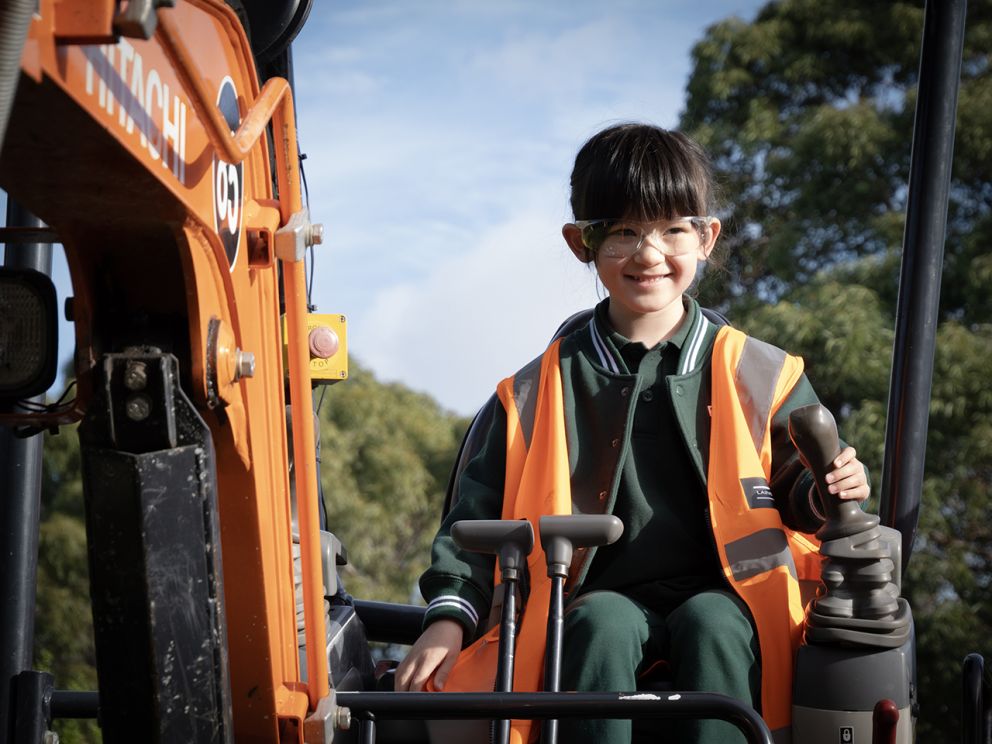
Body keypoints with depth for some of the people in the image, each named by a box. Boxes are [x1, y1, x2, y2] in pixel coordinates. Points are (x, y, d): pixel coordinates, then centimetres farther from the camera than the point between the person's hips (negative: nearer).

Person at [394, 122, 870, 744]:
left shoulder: (761, 376, 7)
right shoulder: (542, 390, 7)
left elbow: (794, 480, 11)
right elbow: (484, 509, 8)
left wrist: (825, 494, -14)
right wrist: (450, 615, -4)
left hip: (721, 596, 0)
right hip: (605, 598, 0)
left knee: (710, 621, -32)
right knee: (601, 623, -32)